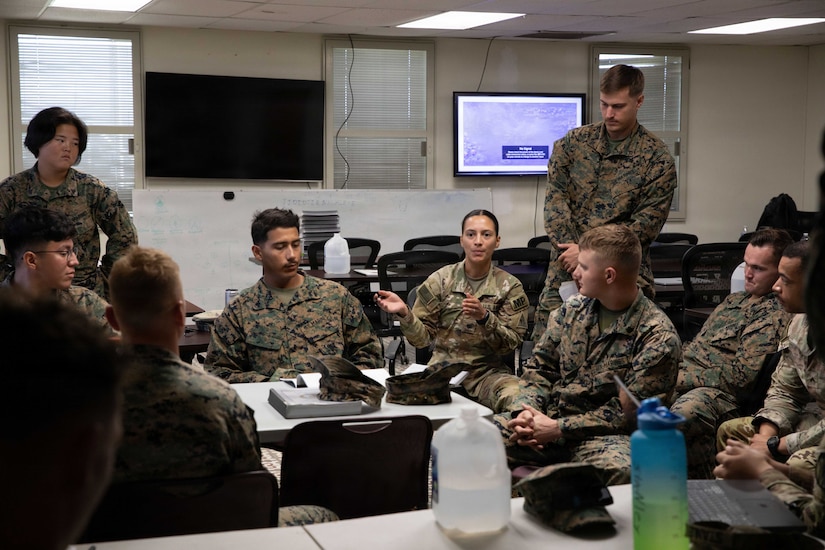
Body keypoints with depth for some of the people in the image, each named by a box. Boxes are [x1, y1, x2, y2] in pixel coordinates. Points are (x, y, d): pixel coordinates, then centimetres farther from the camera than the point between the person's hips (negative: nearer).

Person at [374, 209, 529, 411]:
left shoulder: (510, 287, 3)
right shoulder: (440, 280, 2)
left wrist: (484, 317, -21)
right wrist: (404, 313, -19)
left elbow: (511, 343, -3)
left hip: (488, 371, 0)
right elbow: (422, 338, 1)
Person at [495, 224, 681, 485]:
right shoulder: (571, 309, 11)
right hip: (546, 419, 5)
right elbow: (540, 367, 14)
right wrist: (525, 410, -8)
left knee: (619, 470, -40)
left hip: (603, 434, -5)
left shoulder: (657, 335, -9)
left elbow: (630, 411, -13)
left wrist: (558, 429, -17)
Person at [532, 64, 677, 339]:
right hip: (566, 267, 2)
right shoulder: (573, 142, 7)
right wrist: (571, 250, -13)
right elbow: (555, 198, 1)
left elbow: (647, 223, -7)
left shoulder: (657, 158, -2)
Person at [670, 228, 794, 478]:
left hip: (723, 394, -9)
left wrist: (680, 379, -15)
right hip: (685, 382, 9)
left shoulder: (776, 315, -6)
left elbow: (739, 376, -14)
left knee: (684, 411, -40)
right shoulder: (735, 299, 24)